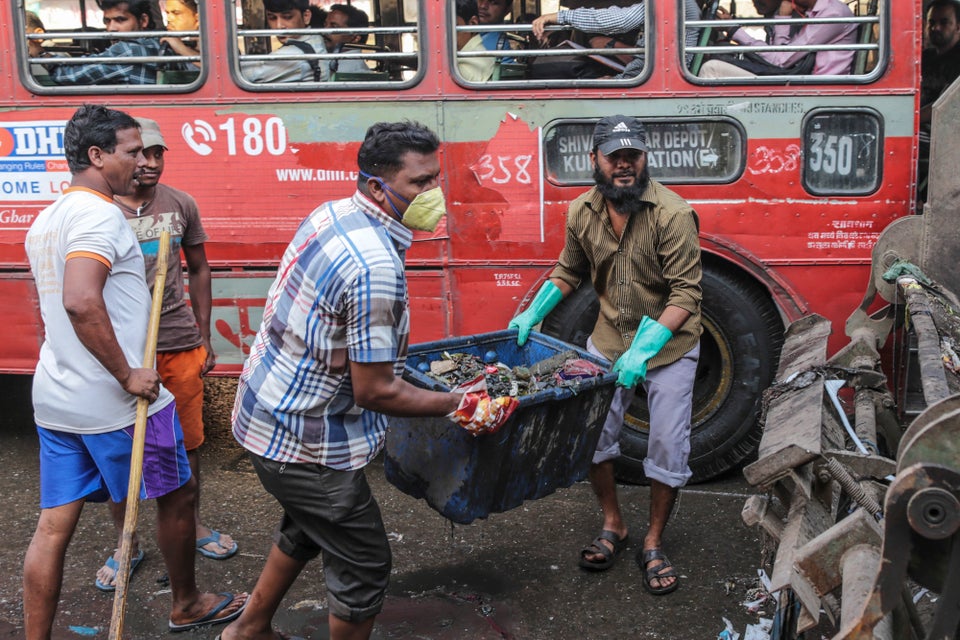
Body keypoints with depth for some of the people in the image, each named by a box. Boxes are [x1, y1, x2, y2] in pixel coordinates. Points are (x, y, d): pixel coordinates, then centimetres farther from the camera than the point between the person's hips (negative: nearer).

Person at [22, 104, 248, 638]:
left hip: (55, 399, 9)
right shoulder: (99, 214, -17)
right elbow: (81, 302, -31)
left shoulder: (47, 219, 15)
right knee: (178, 493, 12)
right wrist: (128, 375, -24)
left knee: (54, 525, 9)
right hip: (113, 403, -9)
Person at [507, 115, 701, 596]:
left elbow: (685, 294, -24)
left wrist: (644, 349, -32)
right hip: (609, 340, 4)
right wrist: (531, 315, 1)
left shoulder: (673, 214, -22)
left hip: (669, 344, -4)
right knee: (592, 433, 3)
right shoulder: (582, 212, -6)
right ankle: (613, 527, 25)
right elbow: (569, 272, 12)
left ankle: (653, 543, 21)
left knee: (668, 448, 2)